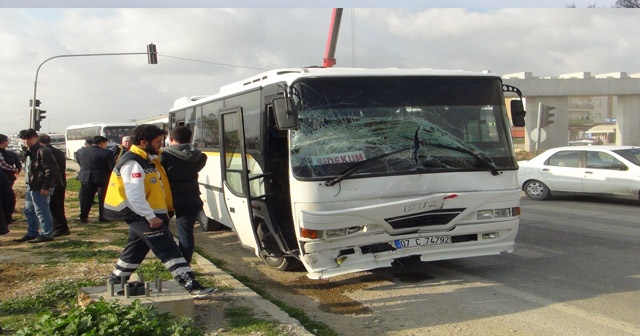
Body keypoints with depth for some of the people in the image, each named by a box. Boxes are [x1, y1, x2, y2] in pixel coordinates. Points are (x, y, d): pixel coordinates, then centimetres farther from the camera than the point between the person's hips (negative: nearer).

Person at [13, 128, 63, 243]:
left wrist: (46, 187, -24)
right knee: (29, 211, 17)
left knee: (41, 211, -6)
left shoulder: (43, 151, -16)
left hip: (40, 188, -11)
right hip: (32, 187, 11)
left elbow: (50, 170, -21)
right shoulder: (30, 153, 18)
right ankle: (32, 233, 28)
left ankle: (46, 234, 2)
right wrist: (29, 185, 20)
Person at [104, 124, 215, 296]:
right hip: (141, 216, -11)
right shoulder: (133, 164, -20)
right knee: (169, 249, -14)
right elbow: (134, 195, -28)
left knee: (136, 248, 22)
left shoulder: (148, 159, 13)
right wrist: (150, 217, -28)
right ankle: (191, 285, -18)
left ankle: (115, 280, 36)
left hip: (143, 215, 11)